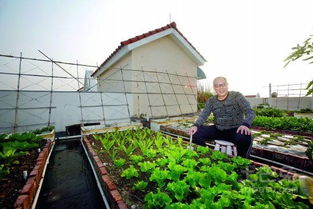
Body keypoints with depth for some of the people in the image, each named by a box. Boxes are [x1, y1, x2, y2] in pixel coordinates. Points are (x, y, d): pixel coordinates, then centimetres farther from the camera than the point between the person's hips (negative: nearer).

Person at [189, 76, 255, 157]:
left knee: (245, 137, -35)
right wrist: (196, 125, -24)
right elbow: (203, 115, -4)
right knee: (196, 132, -15)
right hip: (218, 130, 3)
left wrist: (245, 124, -34)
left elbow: (250, 112, -12)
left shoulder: (237, 96, -5)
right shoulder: (211, 101, 3)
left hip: (235, 130, -2)